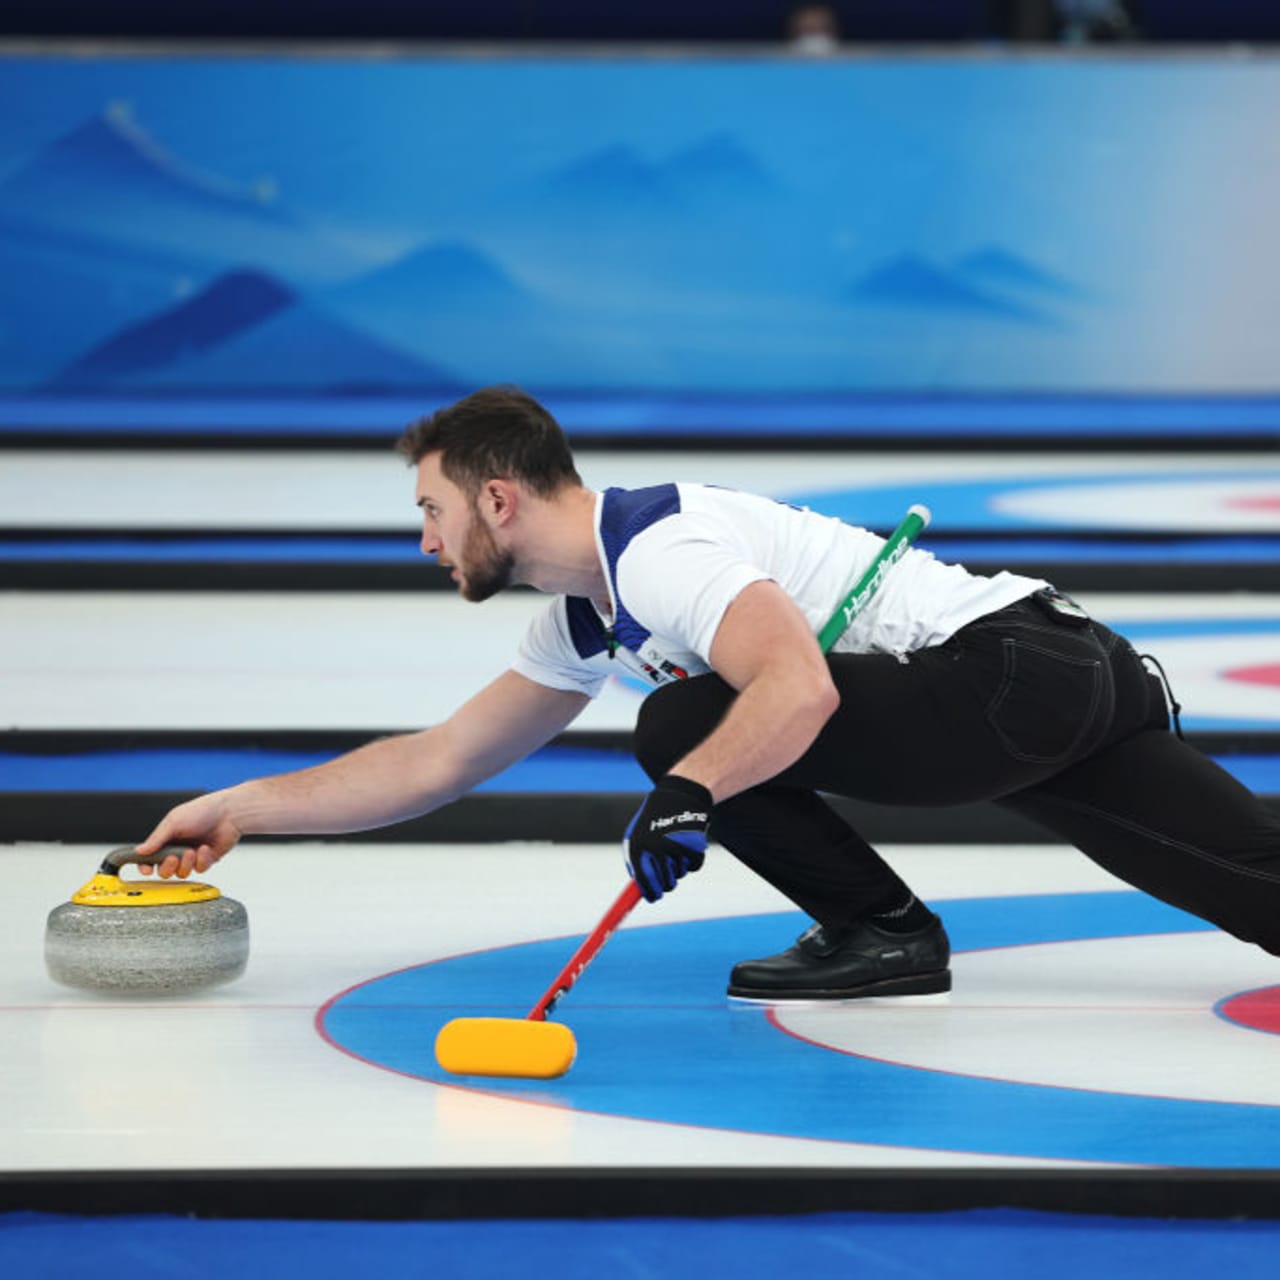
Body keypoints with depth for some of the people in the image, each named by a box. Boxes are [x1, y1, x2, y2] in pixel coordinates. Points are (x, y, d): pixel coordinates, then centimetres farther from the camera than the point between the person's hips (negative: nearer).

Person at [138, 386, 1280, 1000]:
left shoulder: (658, 547, -15)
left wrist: (689, 792, -32)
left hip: (1009, 667, -10)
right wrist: (243, 809, 19)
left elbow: (801, 689, -29)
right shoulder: (584, 620, 17)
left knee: (685, 727, -12)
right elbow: (438, 763, 22)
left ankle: (880, 929, -2)